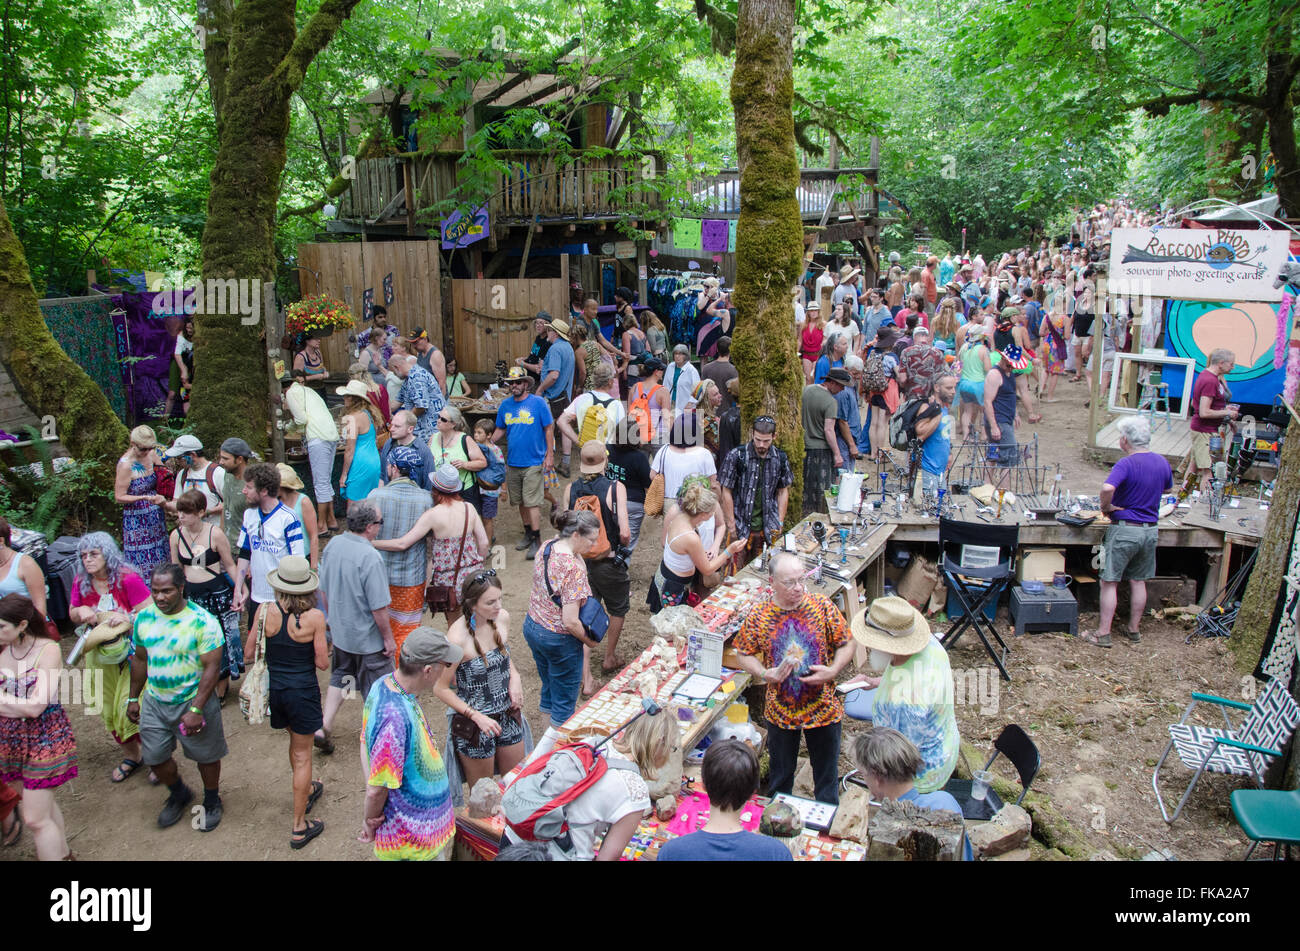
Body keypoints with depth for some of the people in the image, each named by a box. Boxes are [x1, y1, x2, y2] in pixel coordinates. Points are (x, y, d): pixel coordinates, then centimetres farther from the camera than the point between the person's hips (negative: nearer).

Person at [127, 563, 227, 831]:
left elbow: (212, 667, -19)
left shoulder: (202, 621, -21)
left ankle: (212, 801, 38)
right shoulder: (144, 618, -3)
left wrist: (196, 709, -22)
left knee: (206, 756, 11)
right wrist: (134, 698, 15)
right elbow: (140, 659, 11)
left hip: (193, 701, -5)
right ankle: (179, 795, 43)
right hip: (154, 702, 5)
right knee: (155, 757, 14)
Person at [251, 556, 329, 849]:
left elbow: (248, 655, -3)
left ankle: (306, 790, 50)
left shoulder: (265, 611, -11)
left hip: (273, 687, 4)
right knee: (302, 755, 9)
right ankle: (299, 827, 17)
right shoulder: (314, 617, -19)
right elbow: (322, 663, -13)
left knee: (296, 740, 29)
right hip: (303, 690, -4)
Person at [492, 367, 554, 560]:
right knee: (520, 501, 13)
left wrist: (550, 454, -7)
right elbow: (500, 430, 15)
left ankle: (537, 540, -1)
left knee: (532, 502, -7)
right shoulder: (505, 405, 7)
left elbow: (549, 428, -3)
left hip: (533, 462, -5)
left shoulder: (538, 402, -6)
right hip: (512, 462, 5)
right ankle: (528, 533, 28)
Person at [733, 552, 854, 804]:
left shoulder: (823, 606, -11)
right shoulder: (757, 617, -11)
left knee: (827, 770, 16)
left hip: (823, 707, 0)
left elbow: (846, 644, -2)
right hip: (781, 711, 0)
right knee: (780, 773, 20)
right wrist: (765, 674, -17)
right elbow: (745, 655, 0)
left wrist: (832, 671, -18)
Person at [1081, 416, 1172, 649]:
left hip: (1124, 529, -6)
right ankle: (1134, 630, 25)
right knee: (1138, 582, 17)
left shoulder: (1126, 464, -19)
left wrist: (1106, 507, -19)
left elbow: (1107, 488, -36)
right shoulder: (1162, 462, 3)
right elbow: (1167, 489, 23)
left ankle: (1103, 634, 5)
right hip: (1151, 529, 7)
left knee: (1110, 582, 2)